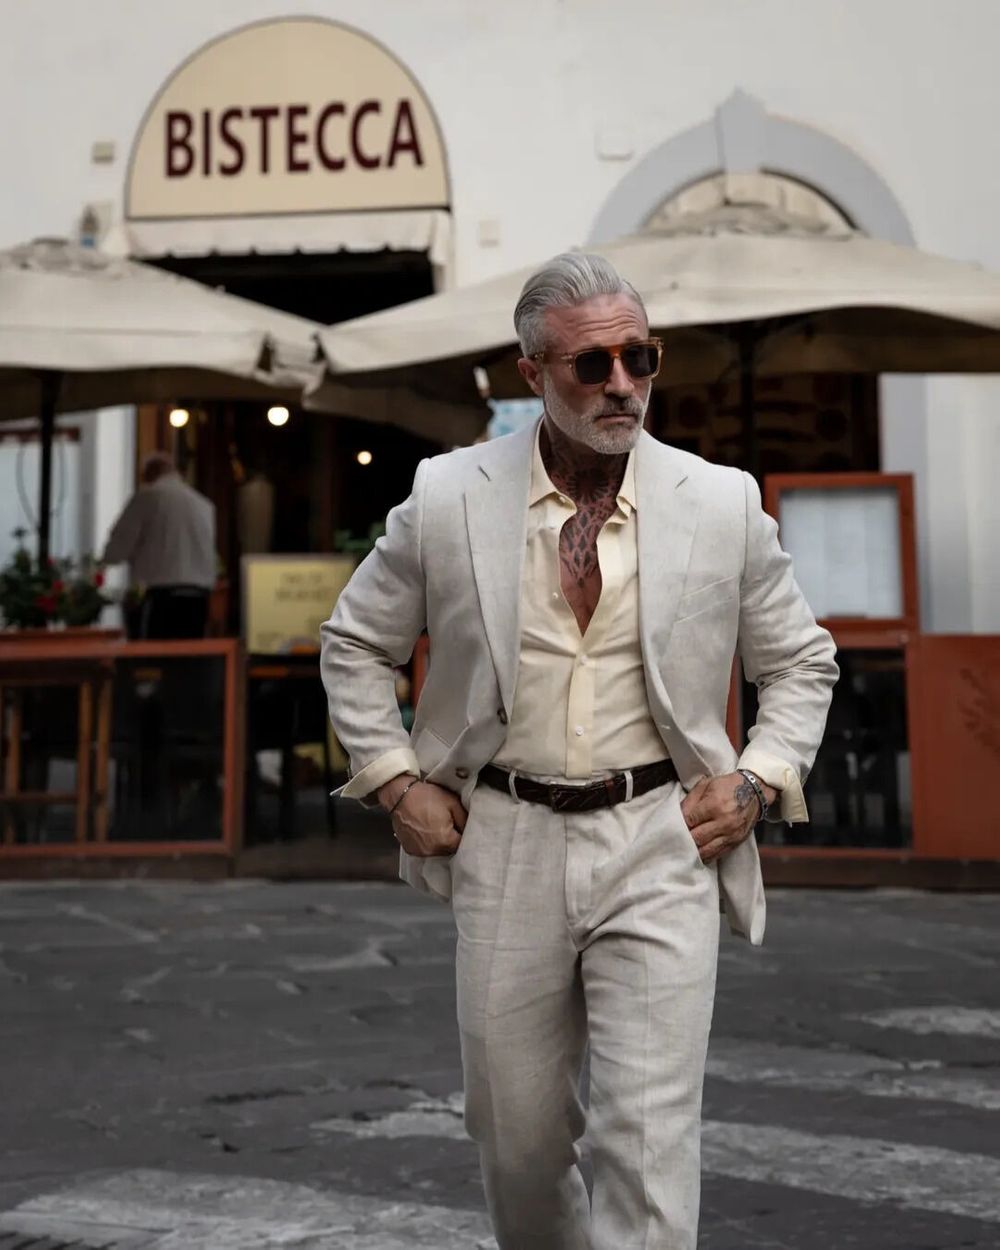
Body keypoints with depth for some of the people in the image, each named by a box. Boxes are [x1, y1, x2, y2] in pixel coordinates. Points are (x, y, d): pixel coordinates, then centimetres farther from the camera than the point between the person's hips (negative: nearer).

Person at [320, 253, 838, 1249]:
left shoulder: (723, 503, -1)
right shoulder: (447, 496, -2)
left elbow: (801, 661, 12)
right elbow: (354, 644, 10)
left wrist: (758, 781, -1)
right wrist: (395, 782, 2)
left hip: (660, 843, -1)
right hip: (505, 843, 1)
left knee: (649, 1139, -6)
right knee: (517, 1132, 12)